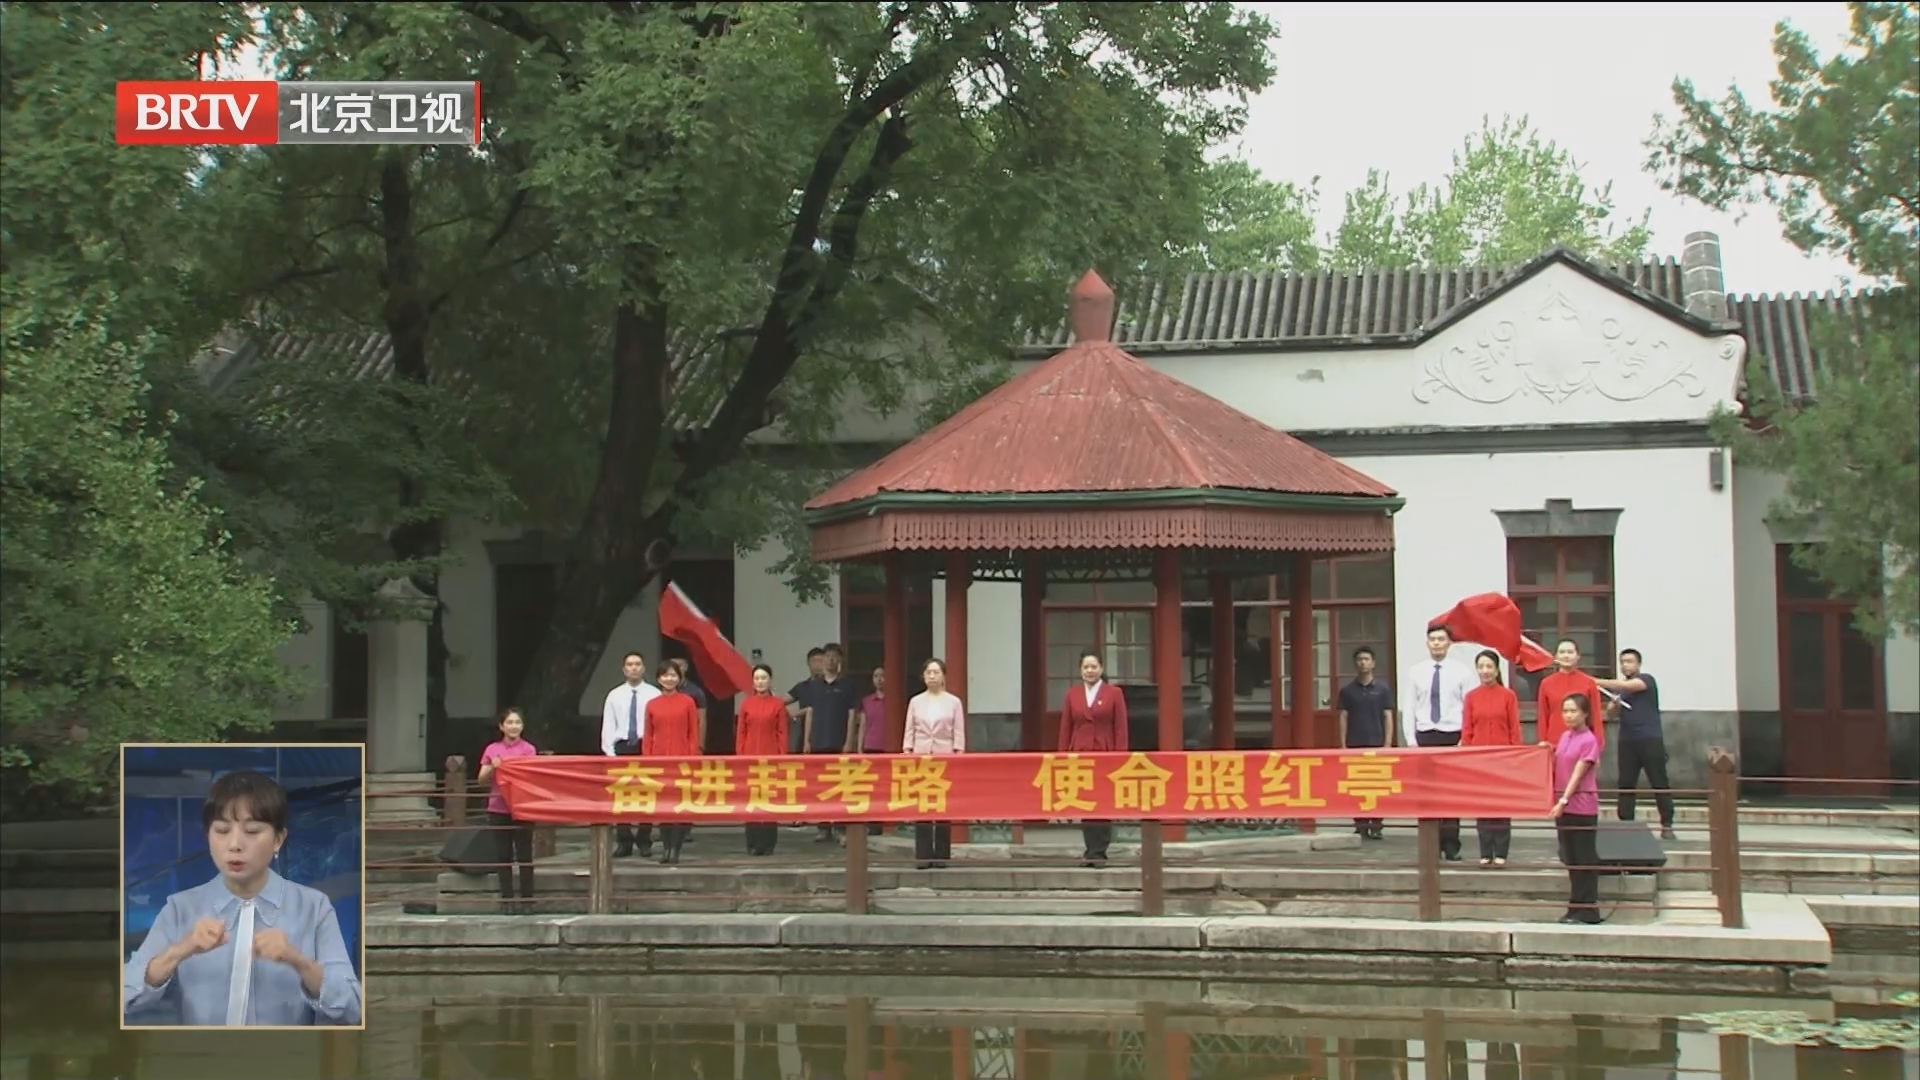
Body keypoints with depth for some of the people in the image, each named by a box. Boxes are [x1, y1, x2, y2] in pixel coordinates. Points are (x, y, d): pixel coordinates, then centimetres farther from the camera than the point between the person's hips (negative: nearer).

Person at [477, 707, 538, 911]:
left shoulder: (528, 749, 2)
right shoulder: (492, 749, 7)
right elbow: (482, 779, 5)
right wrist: (492, 767, -14)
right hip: (499, 808, 2)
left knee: (524, 855, -3)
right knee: (504, 855, 5)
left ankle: (527, 899, 1)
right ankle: (507, 899, 10)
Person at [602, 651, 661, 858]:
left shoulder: (654, 694, 0)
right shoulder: (615, 695, 8)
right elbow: (607, 726, 7)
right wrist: (609, 752, -2)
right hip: (622, 748, 2)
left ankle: (644, 842, 10)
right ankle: (624, 842, 7)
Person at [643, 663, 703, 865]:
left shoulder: (687, 702, 2)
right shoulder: (652, 705, 7)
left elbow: (693, 734, 2)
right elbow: (648, 736, 9)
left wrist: (693, 760, -4)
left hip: (682, 760, -2)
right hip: (659, 760, 2)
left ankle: (675, 849, 0)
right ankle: (665, 848, 10)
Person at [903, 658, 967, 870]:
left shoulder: (953, 702, 3)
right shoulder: (916, 701, 7)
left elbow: (959, 734, 1)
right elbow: (909, 732, 6)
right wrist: (906, 755, -2)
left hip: (945, 757, -1)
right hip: (921, 757, 1)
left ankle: (942, 855, 5)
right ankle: (924, 856, 0)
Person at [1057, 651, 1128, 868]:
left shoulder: (1114, 693, 2)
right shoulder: (1072, 694, 9)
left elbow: (1120, 729, -1)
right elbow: (1065, 729, 9)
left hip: (1105, 756, -2)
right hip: (1079, 756, 2)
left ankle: (1098, 852, 2)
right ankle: (1094, 851, 10)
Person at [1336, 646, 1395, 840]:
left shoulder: (1383, 689, 4)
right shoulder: (1347, 690, 7)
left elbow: (1388, 717, 3)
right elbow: (1343, 718, 7)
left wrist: (1388, 743, -5)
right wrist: (1343, 745, 0)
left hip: (1377, 743, -1)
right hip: (1355, 744, 1)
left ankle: (1376, 825, 3)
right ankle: (1360, 826, 4)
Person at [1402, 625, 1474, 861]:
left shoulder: (1462, 672, 2)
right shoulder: (1415, 673, 7)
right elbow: (1408, 709, 6)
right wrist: (1410, 740, -2)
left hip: (1453, 737, -2)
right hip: (1425, 736, 2)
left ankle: (1451, 845, 5)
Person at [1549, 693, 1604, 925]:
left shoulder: (1589, 740, -11)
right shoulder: (1564, 737, 11)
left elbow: (1578, 774, -16)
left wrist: (1563, 801, -21)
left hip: (1583, 807, -7)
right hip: (1564, 806, 7)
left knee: (1585, 859, -1)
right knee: (1571, 859, 11)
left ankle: (1588, 910, 3)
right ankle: (1575, 908, 17)